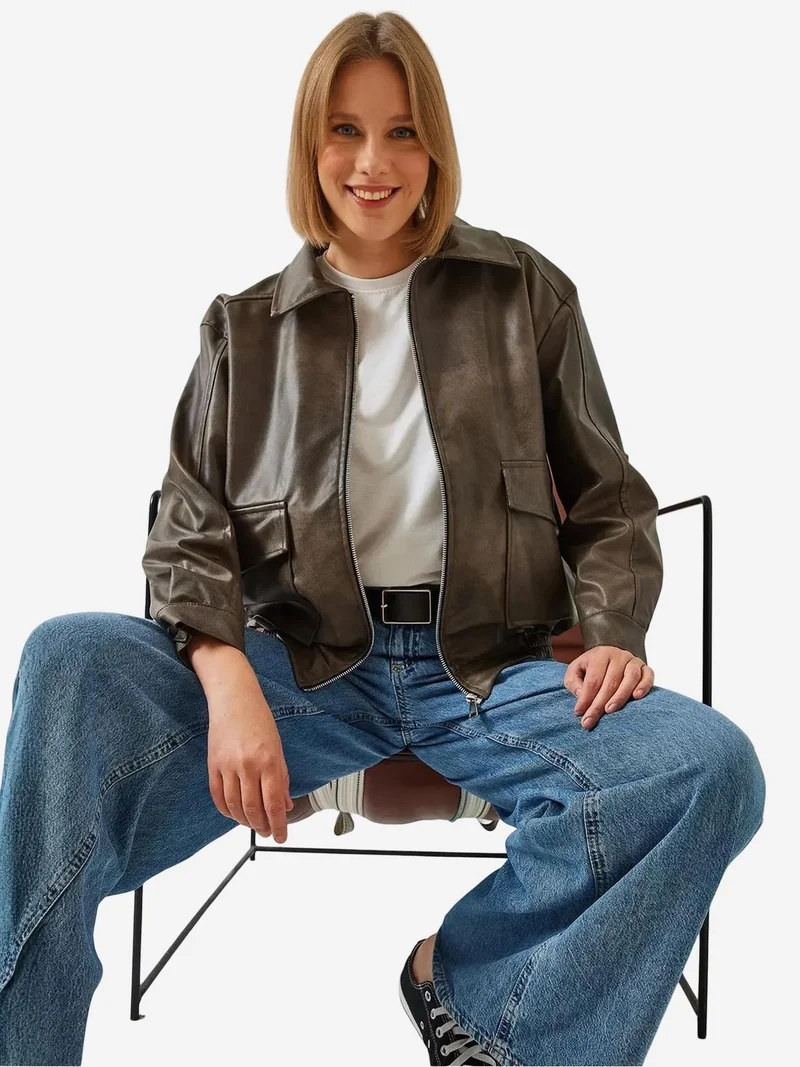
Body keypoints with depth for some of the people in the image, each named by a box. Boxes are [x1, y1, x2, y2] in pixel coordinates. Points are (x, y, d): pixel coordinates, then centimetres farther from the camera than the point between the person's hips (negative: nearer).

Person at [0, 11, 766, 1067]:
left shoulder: (526, 293, 13)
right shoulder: (247, 328, 14)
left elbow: (609, 499, 14)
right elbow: (191, 531, 5)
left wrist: (612, 632, -7)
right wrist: (229, 681, -16)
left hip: (492, 663, 0)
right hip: (305, 661, 0)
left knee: (711, 766, -28)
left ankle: (468, 980, -8)